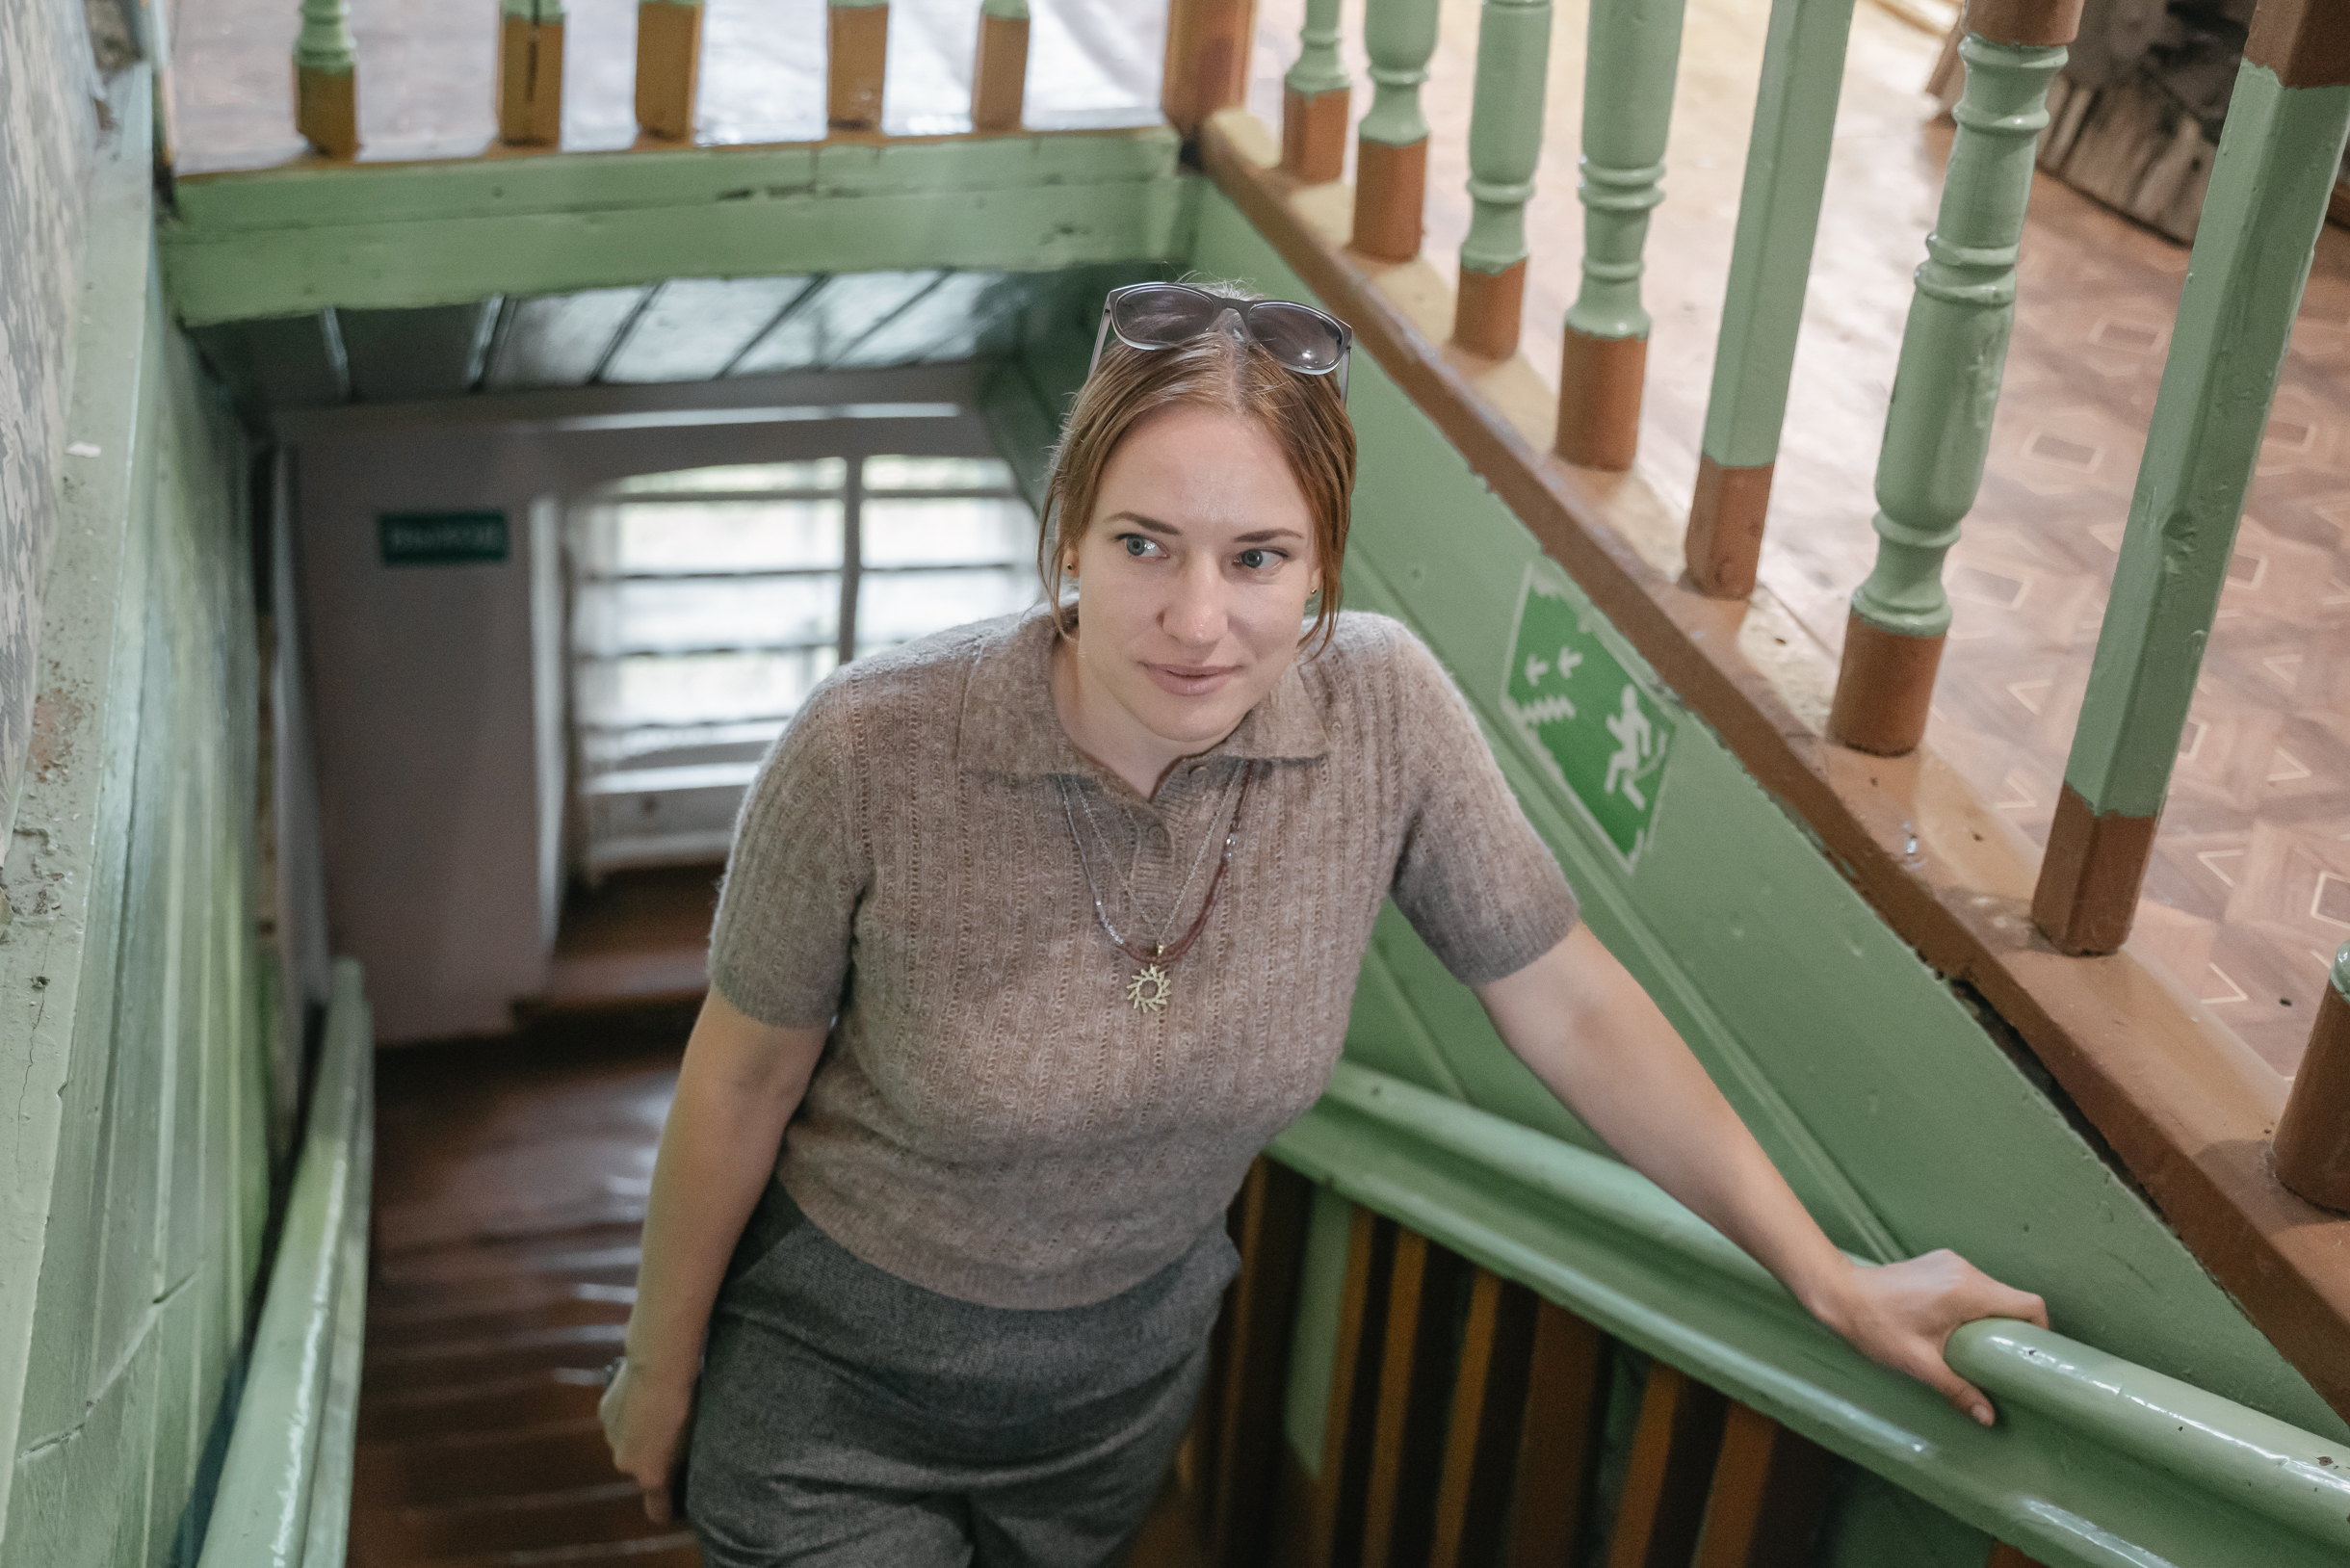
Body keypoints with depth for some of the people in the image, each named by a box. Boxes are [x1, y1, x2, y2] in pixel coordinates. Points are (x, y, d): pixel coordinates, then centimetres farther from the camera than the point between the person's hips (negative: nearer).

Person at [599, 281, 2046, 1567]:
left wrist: (1831, 1280, -6)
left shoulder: (1383, 712, -22)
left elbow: (1567, 1002, -10)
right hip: (839, 1380, -3)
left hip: (1130, 1376, 3)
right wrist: (660, 1368, -1)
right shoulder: (875, 753, -30)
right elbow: (744, 1074, -14)